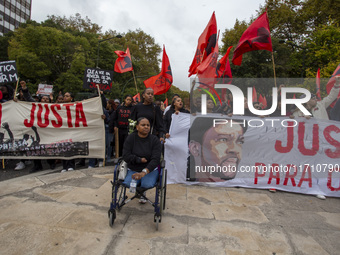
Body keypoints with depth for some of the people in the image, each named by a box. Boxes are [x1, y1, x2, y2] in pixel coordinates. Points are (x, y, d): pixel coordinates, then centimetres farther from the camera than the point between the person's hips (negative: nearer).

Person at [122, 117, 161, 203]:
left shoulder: (154, 140, -8)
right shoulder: (130, 138, -3)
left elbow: (156, 159, -18)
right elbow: (126, 156, -8)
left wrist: (144, 172, -32)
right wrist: (140, 160, -16)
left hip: (150, 169, -1)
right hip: (133, 169, 1)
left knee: (147, 185, -29)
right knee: (127, 183, -28)